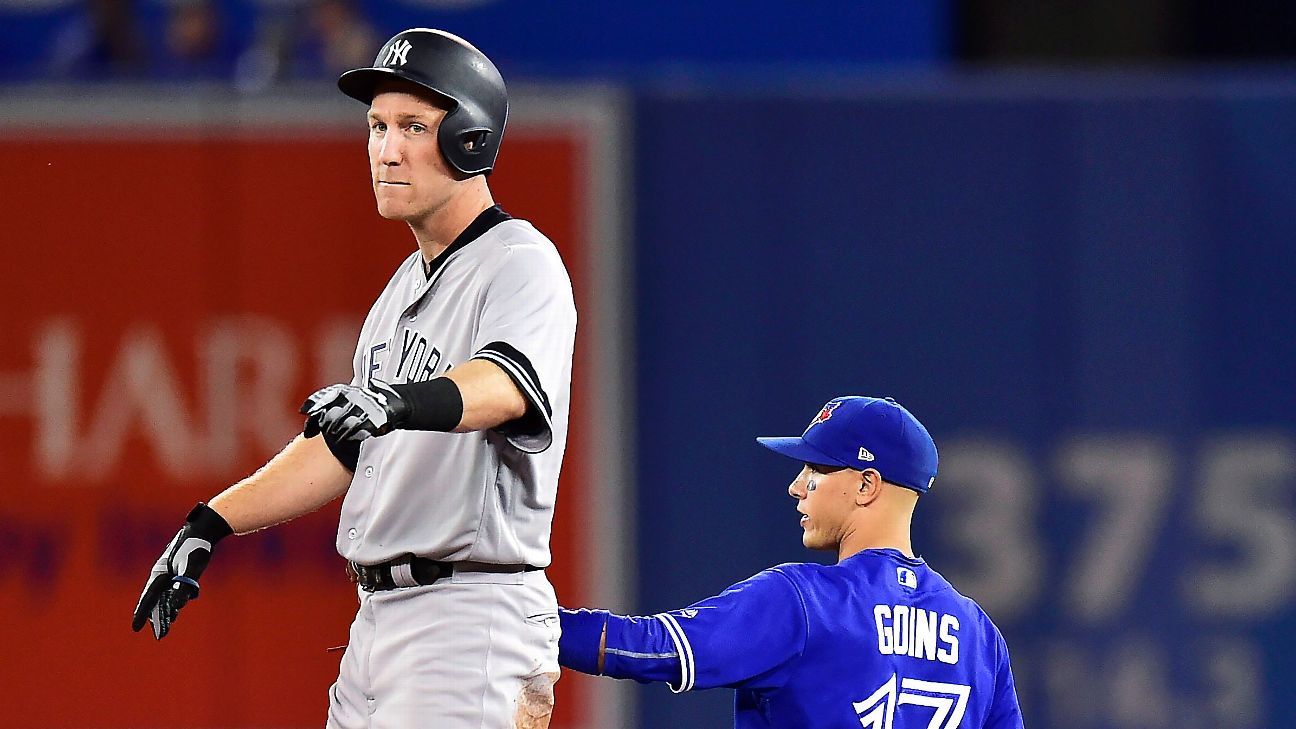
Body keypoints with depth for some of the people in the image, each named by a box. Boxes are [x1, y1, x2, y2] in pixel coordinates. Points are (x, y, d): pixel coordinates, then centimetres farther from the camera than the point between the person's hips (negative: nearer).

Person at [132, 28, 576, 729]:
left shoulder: (521, 264, -9)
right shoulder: (407, 285, 20)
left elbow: (502, 384, -31)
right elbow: (342, 448, 27)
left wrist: (399, 401, -50)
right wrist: (209, 525, 19)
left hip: (474, 624, -9)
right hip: (378, 619, 9)